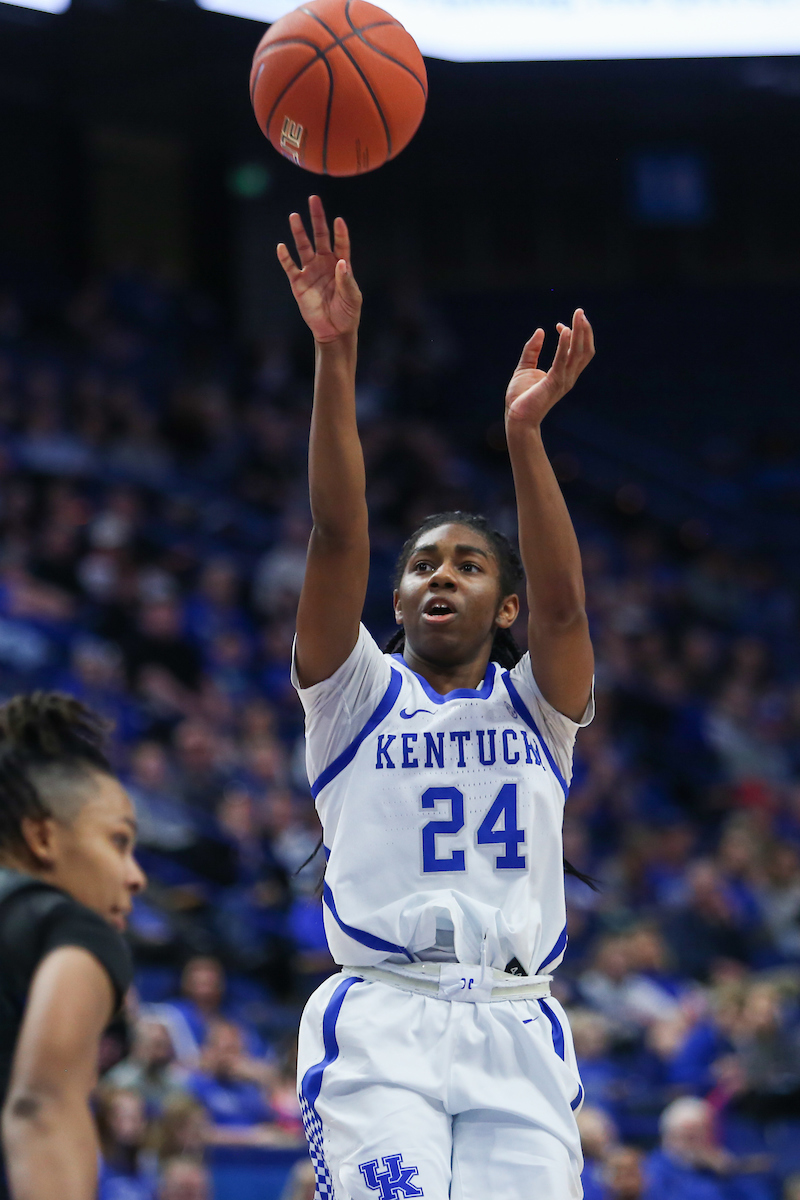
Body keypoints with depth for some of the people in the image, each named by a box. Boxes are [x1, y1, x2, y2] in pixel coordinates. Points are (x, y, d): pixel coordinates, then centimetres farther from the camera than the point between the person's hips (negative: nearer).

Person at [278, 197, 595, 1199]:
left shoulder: (535, 706, 16)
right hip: (381, 1025, -2)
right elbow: (337, 537, 0)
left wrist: (524, 434, -18)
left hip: (515, 1033, 2)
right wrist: (335, 358, -12)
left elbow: (561, 601, -4)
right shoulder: (357, 694, 13)